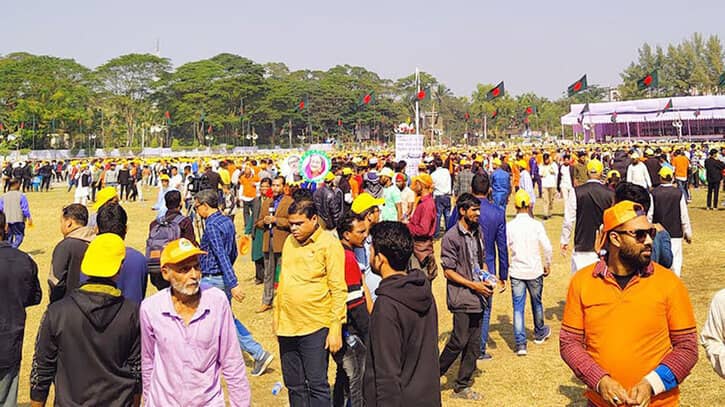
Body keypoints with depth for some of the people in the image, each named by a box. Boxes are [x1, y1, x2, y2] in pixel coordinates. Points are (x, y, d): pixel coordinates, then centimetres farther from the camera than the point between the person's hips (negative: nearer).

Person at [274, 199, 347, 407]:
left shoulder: (329, 243, -9)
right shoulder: (290, 241, 10)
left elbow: (338, 289, -11)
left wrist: (336, 328, -15)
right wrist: (276, 314, 14)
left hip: (315, 327, -6)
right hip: (287, 326, 6)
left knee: (317, 385, 0)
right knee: (294, 386, 14)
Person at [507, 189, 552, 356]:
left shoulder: (509, 226, -6)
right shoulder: (536, 225, -8)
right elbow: (547, 247, -8)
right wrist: (547, 265, 8)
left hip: (516, 272, 0)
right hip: (535, 270, 1)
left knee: (518, 307, 2)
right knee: (537, 303, 20)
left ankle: (520, 343, -4)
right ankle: (539, 333, 40)